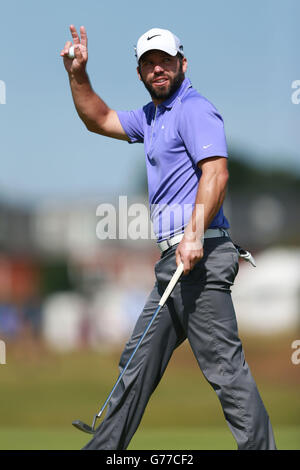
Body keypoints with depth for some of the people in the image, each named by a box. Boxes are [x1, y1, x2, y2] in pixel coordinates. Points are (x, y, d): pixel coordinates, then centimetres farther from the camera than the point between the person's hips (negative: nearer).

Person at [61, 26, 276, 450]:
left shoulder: (194, 108, -7)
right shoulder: (152, 116, 23)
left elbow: (215, 172, -19)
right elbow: (100, 120, 35)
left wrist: (195, 232, -29)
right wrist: (78, 74, 21)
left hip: (199, 255, -10)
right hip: (173, 259, 10)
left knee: (223, 362, -13)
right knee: (138, 363, 13)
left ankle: (259, 445, -13)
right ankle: (104, 448, 19)